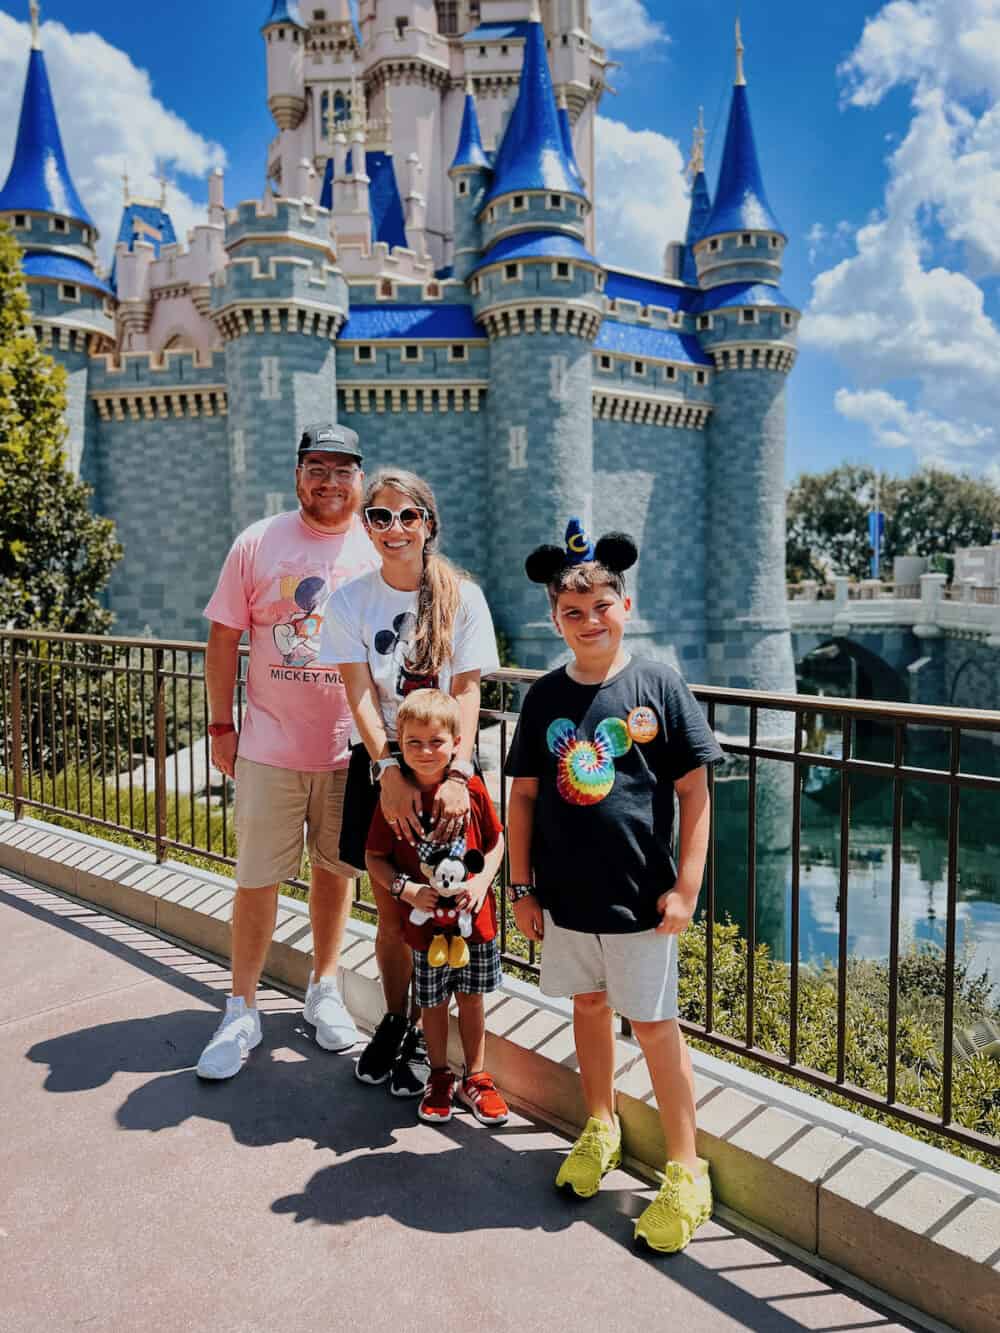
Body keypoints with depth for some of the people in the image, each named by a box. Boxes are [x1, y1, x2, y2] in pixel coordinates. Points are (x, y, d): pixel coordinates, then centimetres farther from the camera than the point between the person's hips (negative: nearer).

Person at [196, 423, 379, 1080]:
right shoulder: (258, 544, -2)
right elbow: (224, 639, 3)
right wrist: (221, 725, 1)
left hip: (352, 747, 1)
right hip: (270, 745, -1)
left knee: (337, 869, 14)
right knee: (257, 879, 5)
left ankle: (324, 991, 34)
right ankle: (242, 1012, 22)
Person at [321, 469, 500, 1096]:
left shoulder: (462, 596, -4)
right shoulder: (351, 600, -2)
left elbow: (467, 693, -9)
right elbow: (361, 696, -9)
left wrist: (456, 773, -22)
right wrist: (390, 772, -22)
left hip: (445, 766, -1)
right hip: (380, 765, 1)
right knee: (391, 909, 10)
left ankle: (427, 1036, 24)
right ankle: (395, 1021, 32)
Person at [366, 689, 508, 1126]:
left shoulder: (472, 789, -8)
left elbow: (496, 841, 3)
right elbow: (374, 857, -3)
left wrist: (481, 881, -12)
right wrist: (405, 889, -18)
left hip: (474, 918, 1)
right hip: (424, 921, -1)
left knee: (471, 998, 16)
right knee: (433, 1003, 14)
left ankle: (475, 1077, 34)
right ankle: (439, 1077, 36)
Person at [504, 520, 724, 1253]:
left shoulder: (658, 685, -9)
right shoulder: (545, 696, 0)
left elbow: (694, 791, -6)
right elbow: (523, 795, 5)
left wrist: (686, 886, -9)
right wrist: (522, 885, 4)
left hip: (640, 893, -3)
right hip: (566, 893, 4)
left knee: (654, 1023, 4)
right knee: (588, 1005, 19)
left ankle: (686, 1171, 21)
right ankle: (601, 1127, 42)